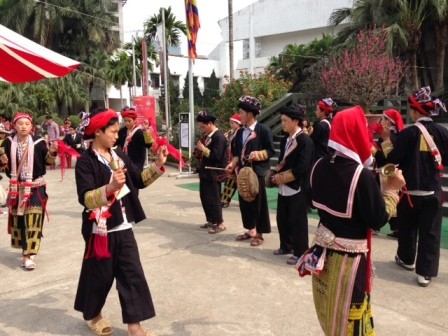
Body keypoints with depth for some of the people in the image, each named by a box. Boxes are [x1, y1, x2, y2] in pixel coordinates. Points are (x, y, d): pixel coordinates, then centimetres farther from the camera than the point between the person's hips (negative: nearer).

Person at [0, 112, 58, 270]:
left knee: (33, 219, -9)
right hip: (16, 187, 3)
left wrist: (52, 152, -19)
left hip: (35, 187, -3)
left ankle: (28, 255, -6)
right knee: (18, 218, 12)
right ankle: (26, 248, 32)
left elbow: (48, 161, 0)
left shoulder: (39, 142, -9)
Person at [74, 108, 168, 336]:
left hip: (123, 227, 6)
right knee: (99, 275, 11)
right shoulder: (85, 162, -14)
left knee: (133, 274, 6)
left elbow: (140, 180, 13)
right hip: (101, 230, -6)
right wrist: (110, 187, -39)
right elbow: (85, 198, -23)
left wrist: (158, 165, -1)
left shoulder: (120, 156, 7)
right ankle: (92, 314, 38)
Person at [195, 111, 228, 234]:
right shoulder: (207, 135, 11)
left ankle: (220, 223, 9)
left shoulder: (219, 136, -17)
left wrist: (203, 149, -20)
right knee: (204, 198, 15)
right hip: (205, 172, 9)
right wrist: (199, 151, -1)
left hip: (213, 174, -9)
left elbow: (216, 155, -25)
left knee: (213, 199, -2)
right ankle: (211, 220, 28)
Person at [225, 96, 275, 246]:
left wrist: (257, 154, -22)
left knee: (258, 202, 2)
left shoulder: (263, 130, -9)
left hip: (258, 172, -7)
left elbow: (270, 151, -7)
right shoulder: (240, 132, 12)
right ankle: (250, 230, 25)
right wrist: (233, 163, 0)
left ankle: (259, 233, 13)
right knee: (244, 201, 11)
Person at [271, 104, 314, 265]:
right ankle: (286, 246, 34)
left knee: (297, 222, 2)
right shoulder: (285, 140, 10)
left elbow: (301, 169, -21)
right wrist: (278, 174, -2)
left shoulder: (305, 141, -15)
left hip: (298, 189, -8)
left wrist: (282, 177, -14)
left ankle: (300, 253, 15)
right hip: (284, 188, 8)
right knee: (282, 219, 16)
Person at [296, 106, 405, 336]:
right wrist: (392, 189, -4)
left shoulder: (320, 167, -4)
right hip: (349, 258, -6)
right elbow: (378, 220, -17)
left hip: (323, 250, 6)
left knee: (329, 314, 24)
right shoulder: (361, 175, -23)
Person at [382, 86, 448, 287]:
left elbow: (394, 159, -11)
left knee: (407, 227, 18)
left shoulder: (408, 133, -13)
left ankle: (407, 259, 36)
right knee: (430, 232, 7)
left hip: (410, 190, -2)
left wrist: (387, 148, 7)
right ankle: (425, 272, 6)